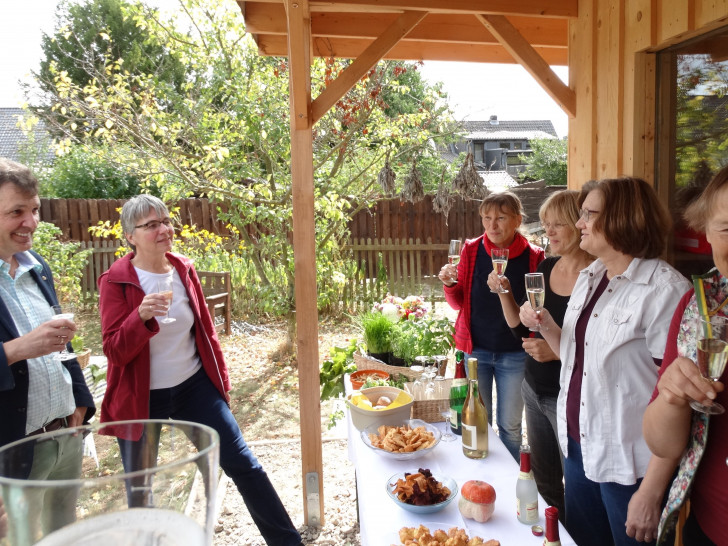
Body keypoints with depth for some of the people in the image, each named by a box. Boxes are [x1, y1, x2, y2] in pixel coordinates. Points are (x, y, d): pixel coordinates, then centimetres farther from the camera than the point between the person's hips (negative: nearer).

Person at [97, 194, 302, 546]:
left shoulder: (184, 269, 1)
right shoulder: (116, 281, -11)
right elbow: (115, 352, -14)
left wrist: (221, 378, 13)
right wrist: (142, 316, -32)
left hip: (195, 385, 3)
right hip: (142, 399, -3)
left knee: (242, 463, 4)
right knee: (141, 488, 12)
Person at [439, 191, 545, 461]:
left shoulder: (533, 256, -9)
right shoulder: (471, 250, -4)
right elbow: (459, 303, 3)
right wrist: (449, 283, -17)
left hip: (514, 354, -1)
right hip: (475, 349, 1)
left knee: (510, 425, 13)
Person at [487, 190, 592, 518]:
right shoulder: (546, 268, 2)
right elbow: (521, 330, 7)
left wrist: (559, 350, -25)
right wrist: (504, 293, -6)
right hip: (534, 389, 7)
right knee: (543, 480, 22)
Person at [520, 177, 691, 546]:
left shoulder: (665, 290, -18)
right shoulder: (588, 277, 6)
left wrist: (651, 492, -19)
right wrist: (547, 326, -4)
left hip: (628, 464, -7)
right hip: (578, 446, 7)